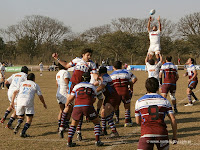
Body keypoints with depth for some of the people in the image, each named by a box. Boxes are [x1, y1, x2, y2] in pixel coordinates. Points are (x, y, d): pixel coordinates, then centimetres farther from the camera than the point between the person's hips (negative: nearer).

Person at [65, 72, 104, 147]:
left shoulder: (77, 86, 20)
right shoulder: (92, 87, 20)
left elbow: (70, 98, 18)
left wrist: (67, 103, 39)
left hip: (77, 106, 1)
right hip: (88, 107, -1)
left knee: (73, 124, 22)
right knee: (97, 122, 18)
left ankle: (69, 141, 14)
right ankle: (97, 141, 5)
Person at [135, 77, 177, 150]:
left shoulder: (139, 102, 8)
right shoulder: (165, 101, 10)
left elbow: (138, 121, 18)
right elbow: (173, 120, 6)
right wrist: (175, 135, 17)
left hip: (146, 134, -2)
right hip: (162, 133, 2)